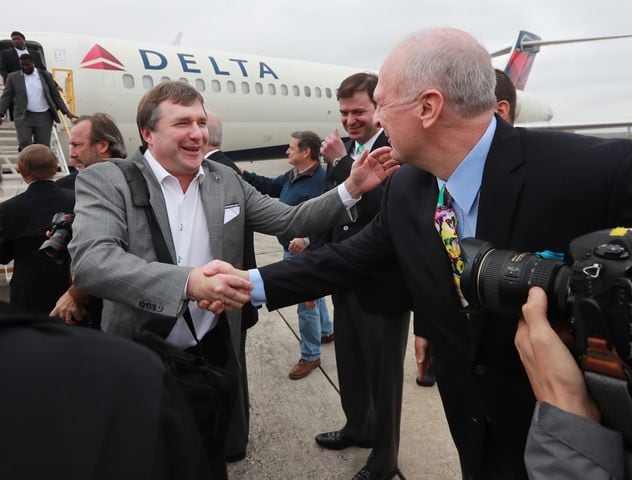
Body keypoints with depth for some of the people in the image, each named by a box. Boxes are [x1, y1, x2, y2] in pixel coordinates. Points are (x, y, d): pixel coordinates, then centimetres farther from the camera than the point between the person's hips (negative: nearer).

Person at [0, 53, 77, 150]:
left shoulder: (45, 75, 7)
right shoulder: (13, 77, 6)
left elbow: (55, 95, 9)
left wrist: (66, 111, 1)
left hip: (44, 116, 0)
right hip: (23, 116, 0)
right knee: (24, 143, -13)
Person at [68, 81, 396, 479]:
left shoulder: (226, 180, 2)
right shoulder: (105, 181, -12)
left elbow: (290, 221, 4)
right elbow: (91, 261, -28)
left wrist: (352, 188, -8)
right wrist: (188, 281, -41)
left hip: (214, 352, 4)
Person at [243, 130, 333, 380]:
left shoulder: (322, 181, -25)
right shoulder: (293, 175, 5)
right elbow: (269, 186, 17)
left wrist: (307, 239, -40)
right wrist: (243, 174, 10)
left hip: (306, 254, -10)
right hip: (294, 250, 10)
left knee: (307, 303, 2)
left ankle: (310, 356, 18)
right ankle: (326, 330, 48)